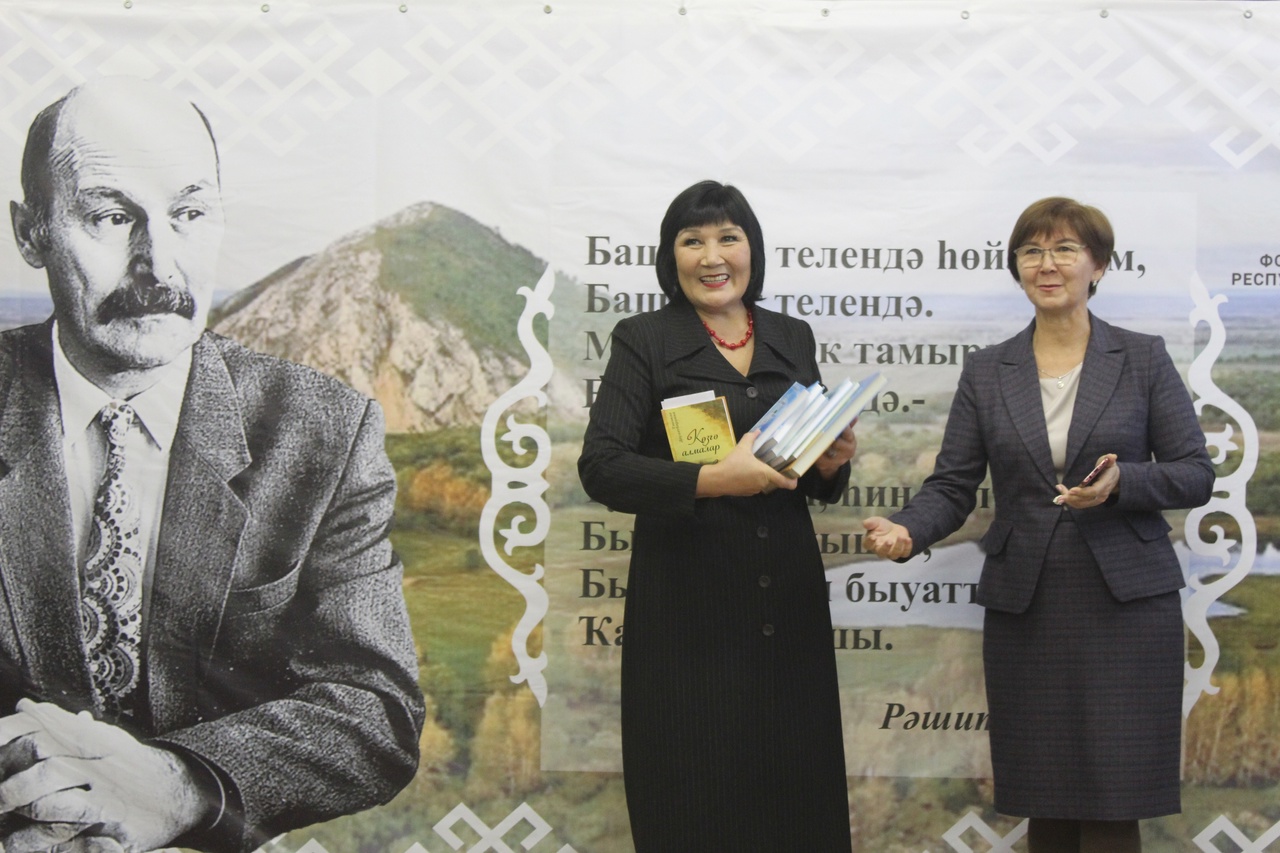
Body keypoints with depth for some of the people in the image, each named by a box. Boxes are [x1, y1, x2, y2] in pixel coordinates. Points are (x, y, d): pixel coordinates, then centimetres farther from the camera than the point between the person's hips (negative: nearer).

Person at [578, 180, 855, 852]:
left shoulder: (793, 338, 12)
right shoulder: (644, 341, -1)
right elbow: (601, 467, -12)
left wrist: (831, 464, -5)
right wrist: (713, 478, -24)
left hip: (789, 600, 4)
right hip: (688, 605, -4)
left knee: (796, 793, 8)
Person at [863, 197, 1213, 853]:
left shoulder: (1144, 358, 3)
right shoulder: (986, 371, 8)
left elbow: (1195, 474, 1)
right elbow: (952, 485, 3)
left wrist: (1120, 483, -18)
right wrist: (906, 531, -18)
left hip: (1125, 603, -2)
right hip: (1024, 608, 2)